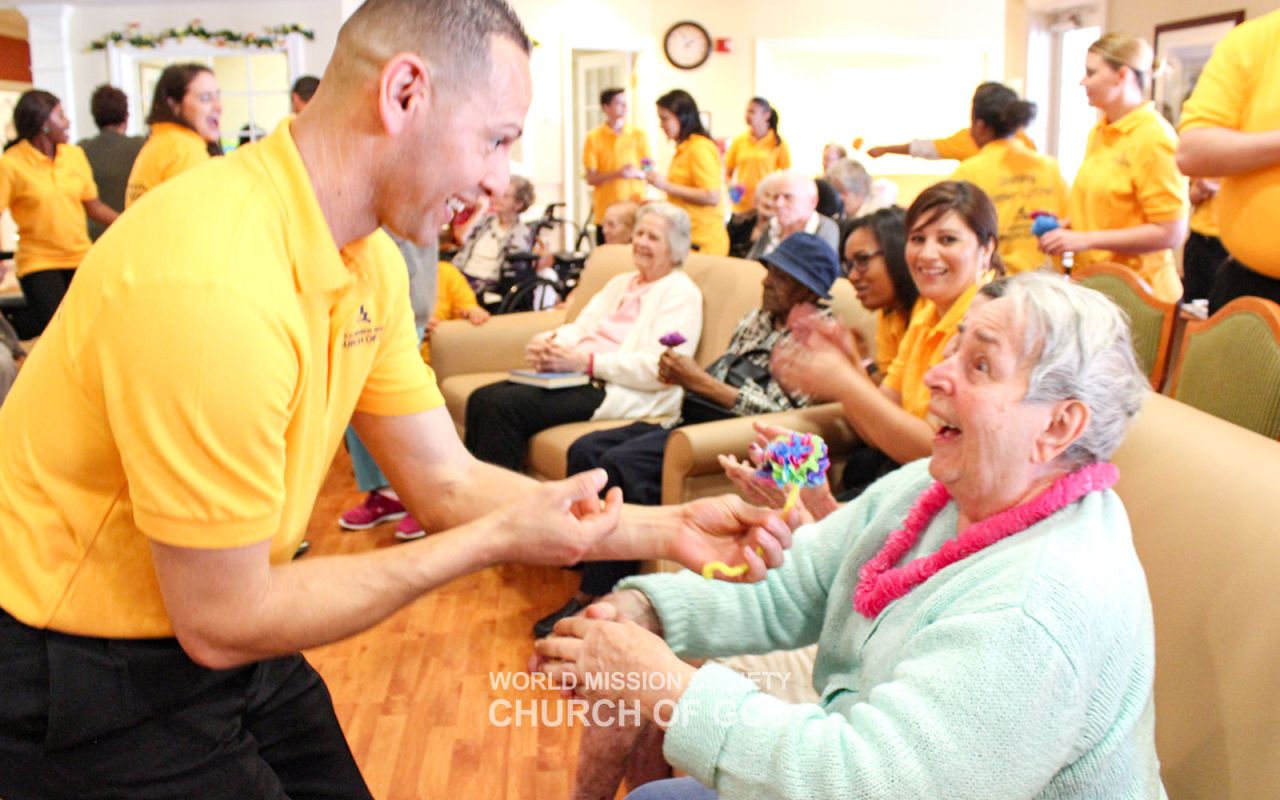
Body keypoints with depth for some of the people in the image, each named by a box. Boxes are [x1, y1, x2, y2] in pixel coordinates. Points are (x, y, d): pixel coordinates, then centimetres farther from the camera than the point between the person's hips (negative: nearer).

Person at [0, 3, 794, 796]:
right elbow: (221, 621, -24)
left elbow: (447, 481, 1)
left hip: (215, 637, 7)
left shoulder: (368, 261, -4)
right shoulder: (214, 284, -31)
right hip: (87, 687, -7)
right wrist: (497, 541, -21)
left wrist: (668, 530, -6)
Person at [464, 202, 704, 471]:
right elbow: (579, 328, 17)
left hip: (621, 393, -8)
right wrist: (546, 343, -8)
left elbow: (658, 368, -15)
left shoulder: (681, 292, -2)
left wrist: (586, 361, -22)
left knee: (506, 404, -23)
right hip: (580, 378, 8)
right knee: (482, 398, -12)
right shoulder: (620, 282, 24)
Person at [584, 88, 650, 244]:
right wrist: (617, 173, -17)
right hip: (606, 213, -1)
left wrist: (635, 173, -15)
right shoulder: (593, 138, 2)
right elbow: (591, 179, -2)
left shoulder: (639, 135, 6)